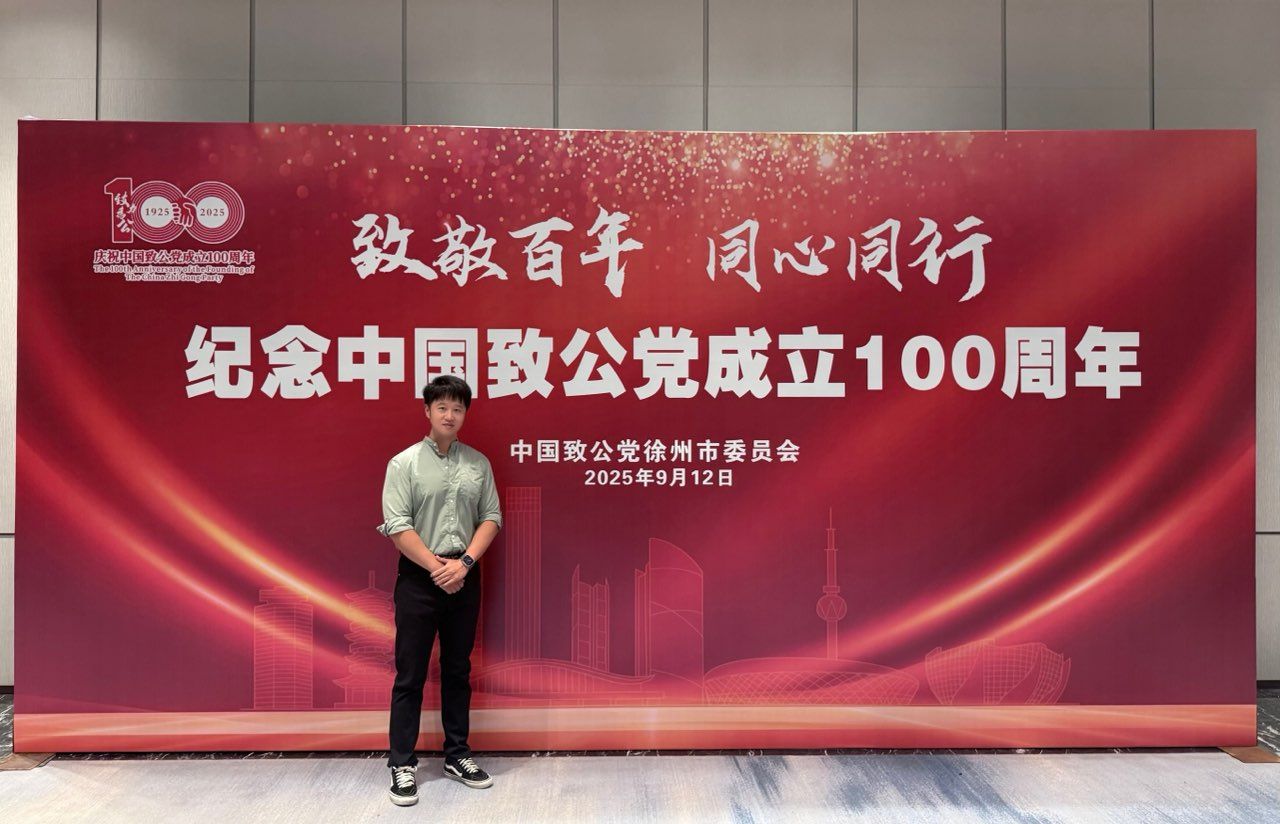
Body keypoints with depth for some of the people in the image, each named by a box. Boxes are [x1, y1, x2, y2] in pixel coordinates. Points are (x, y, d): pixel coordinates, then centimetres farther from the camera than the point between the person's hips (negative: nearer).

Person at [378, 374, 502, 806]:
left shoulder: (478, 464, 5)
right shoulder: (404, 463, -5)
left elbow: (491, 518, 3)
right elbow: (397, 526, -10)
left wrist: (464, 563, -11)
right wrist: (437, 567, -14)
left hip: (465, 576, 3)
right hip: (418, 577, -3)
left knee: (458, 671, 13)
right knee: (410, 675, 3)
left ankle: (457, 755, 26)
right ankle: (402, 765, 14)